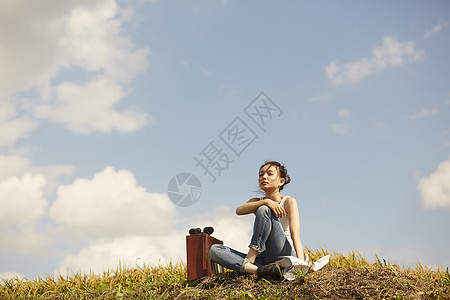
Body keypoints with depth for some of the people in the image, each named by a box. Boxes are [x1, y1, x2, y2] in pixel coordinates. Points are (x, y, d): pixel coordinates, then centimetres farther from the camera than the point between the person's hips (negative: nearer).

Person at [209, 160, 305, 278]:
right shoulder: (257, 202, 15)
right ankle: (257, 270, -36)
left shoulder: (289, 202, 1)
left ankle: (249, 260, -28)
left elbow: (295, 234, -14)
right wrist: (266, 201, -25)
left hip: (285, 255, -5)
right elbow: (239, 211, -10)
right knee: (214, 250, -14)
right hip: (264, 258, 5)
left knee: (263, 210, -22)